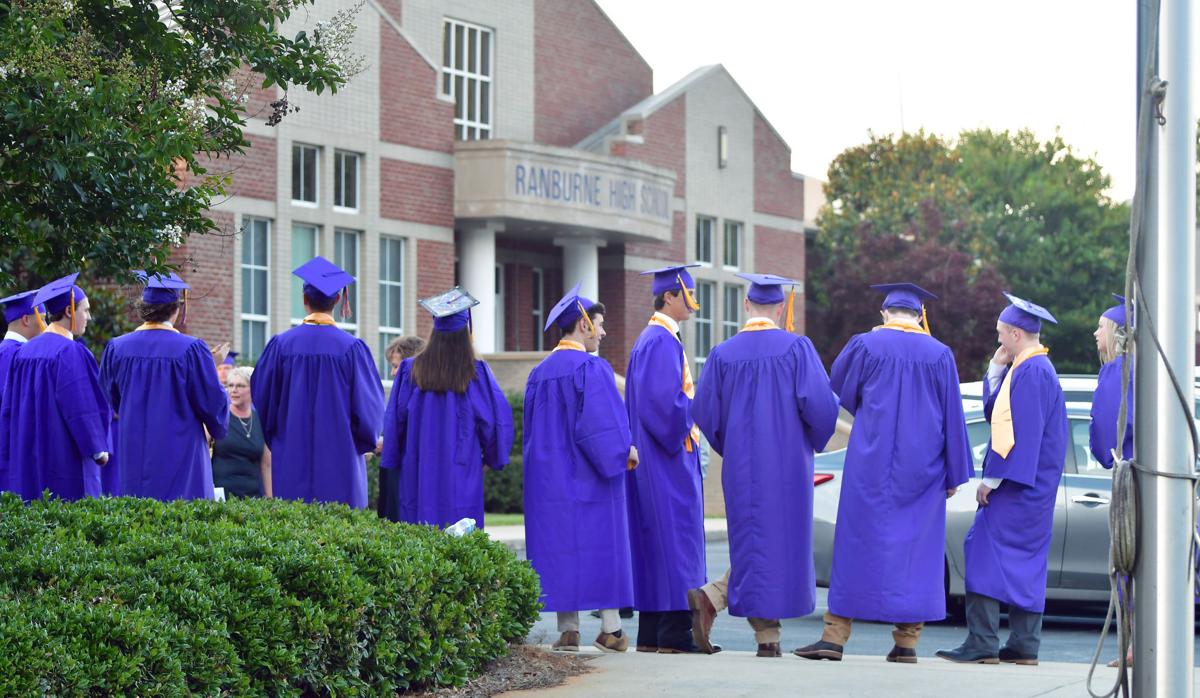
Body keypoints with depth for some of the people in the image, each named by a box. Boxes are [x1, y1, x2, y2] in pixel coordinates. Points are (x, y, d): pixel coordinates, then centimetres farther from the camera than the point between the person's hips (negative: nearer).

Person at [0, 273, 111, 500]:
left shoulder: (25, 351, 9)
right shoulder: (69, 351, -14)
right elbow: (81, 407, -16)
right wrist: (98, 449, -6)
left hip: (28, 458, 8)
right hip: (66, 462, -8)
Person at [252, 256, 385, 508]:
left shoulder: (280, 345, -2)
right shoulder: (352, 348, -6)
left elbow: (262, 401, 5)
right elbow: (369, 405, -3)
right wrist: (357, 446, 14)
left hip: (292, 463, 2)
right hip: (340, 465, -1)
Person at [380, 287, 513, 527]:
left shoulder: (410, 370, -1)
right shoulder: (476, 373, -5)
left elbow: (395, 421, 2)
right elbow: (499, 420, -3)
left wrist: (392, 462, 13)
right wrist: (491, 458, 13)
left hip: (417, 476, 2)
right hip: (461, 478, -2)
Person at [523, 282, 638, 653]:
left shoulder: (539, 373, 9)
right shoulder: (592, 368, -12)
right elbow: (603, 422, -17)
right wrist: (625, 451, -3)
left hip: (549, 476, 6)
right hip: (589, 476, -6)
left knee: (560, 545, 6)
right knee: (602, 544, 2)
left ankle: (567, 630, 3)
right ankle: (610, 629, 3)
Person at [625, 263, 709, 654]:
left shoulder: (653, 339, 18)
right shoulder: (662, 342, -15)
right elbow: (663, 398, -24)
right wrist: (687, 424, -11)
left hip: (659, 455, 11)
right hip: (669, 458, -11)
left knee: (656, 541, 9)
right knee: (675, 537, -10)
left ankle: (651, 634, 11)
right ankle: (674, 635, -10)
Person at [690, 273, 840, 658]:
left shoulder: (723, 354, 2)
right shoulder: (796, 347, -7)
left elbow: (704, 413, 4)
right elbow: (820, 403, -13)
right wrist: (816, 438, 7)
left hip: (741, 464, 3)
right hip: (787, 462, -3)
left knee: (752, 539, 15)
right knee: (782, 539, 3)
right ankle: (769, 637, -2)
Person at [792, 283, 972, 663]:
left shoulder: (865, 345, -3)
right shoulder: (940, 355, 3)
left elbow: (839, 387, 13)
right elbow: (953, 418, 4)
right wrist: (954, 474, 10)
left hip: (870, 464, -1)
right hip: (921, 470, 2)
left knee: (857, 544, 1)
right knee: (916, 547, 6)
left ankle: (835, 635, -3)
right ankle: (906, 641, 3)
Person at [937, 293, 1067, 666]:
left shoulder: (1029, 373, -16)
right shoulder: (1038, 368, 16)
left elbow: (1018, 430, -22)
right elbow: (996, 412, 22)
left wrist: (992, 478, -19)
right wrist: (997, 369, 9)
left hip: (1017, 485, -10)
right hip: (1033, 487, 10)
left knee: (986, 554, -10)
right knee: (1025, 563, 10)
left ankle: (982, 643, -13)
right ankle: (1024, 646, 11)